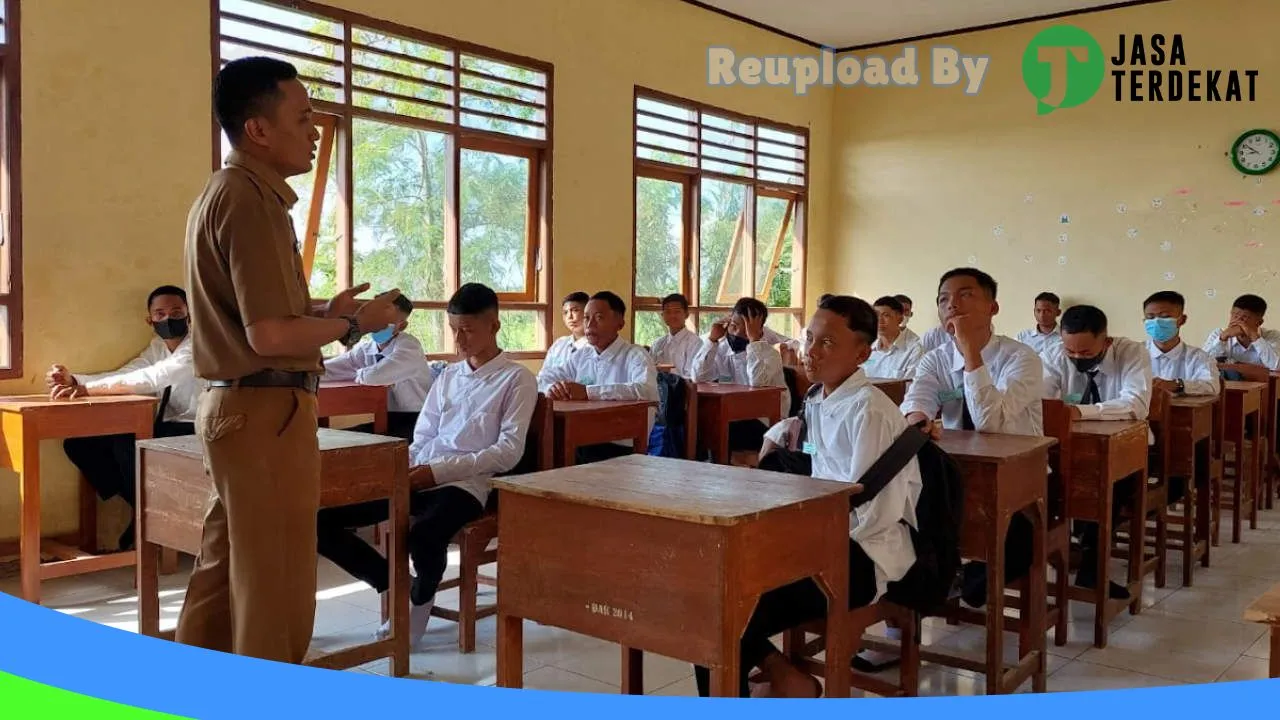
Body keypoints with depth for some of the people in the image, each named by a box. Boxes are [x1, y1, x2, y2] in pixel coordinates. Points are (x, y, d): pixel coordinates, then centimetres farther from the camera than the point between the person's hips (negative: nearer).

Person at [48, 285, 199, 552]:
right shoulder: (157, 347, 14)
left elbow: (155, 378, -28)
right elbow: (122, 375, 1)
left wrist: (90, 389, -33)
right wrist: (74, 380, -17)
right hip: (165, 427, 9)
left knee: (126, 444, -31)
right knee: (78, 443, 0)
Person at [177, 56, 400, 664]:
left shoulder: (223, 194, 16)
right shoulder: (251, 200, -16)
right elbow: (269, 335, -23)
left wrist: (324, 312, 11)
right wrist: (353, 324, -9)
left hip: (234, 405, 10)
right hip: (266, 410, -10)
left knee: (224, 572, 18)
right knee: (276, 585, 0)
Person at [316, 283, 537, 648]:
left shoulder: (517, 378, 1)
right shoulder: (448, 375, 20)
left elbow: (509, 451, -9)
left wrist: (439, 470, -16)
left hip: (467, 482, -6)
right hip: (419, 477, 6)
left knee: (423, 535, -39)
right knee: (321, 518, -10)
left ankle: (421, 597, -4)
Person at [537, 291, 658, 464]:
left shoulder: (635, 355, -3)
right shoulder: (581, 356, 17)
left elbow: (647, 390, -23)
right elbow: (544, 377, 21)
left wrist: (588, 392, -25)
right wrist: (552, 388, -5)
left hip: (621, 448, -5)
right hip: (581, 443, 5)